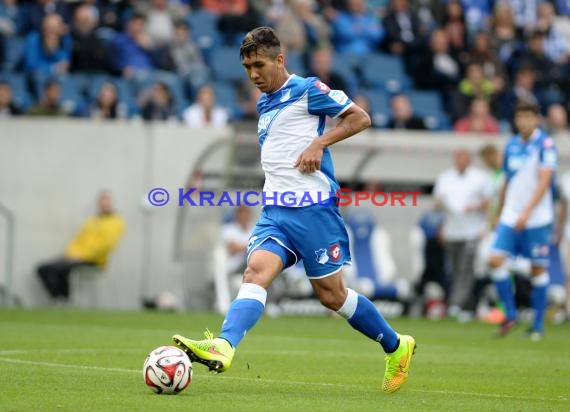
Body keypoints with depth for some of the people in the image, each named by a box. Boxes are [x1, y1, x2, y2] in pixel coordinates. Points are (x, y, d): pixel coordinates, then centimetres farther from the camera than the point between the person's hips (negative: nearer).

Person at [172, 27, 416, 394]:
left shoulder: (307, 90, -4)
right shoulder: (265, 104, 19)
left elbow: (360, 118, -6)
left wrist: (319, 143, -17)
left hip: (313, 209, -6)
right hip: (275, 212, 6)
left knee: (332, 294, 1)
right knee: (256, 272, -18)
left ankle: (396, 347, 20)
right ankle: (223, 348, -39)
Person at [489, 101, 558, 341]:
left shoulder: (546, 144, -7)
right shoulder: (511, 146, 9)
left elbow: (544, 182, -15)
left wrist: (527, 212, -23)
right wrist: (501, 212, 20)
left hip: (537, 219, -4)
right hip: (510, 217, 4)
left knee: (538, 268, 1)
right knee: (495, 260, -11)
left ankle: (538, 325, 11)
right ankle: (510, 314, 1)